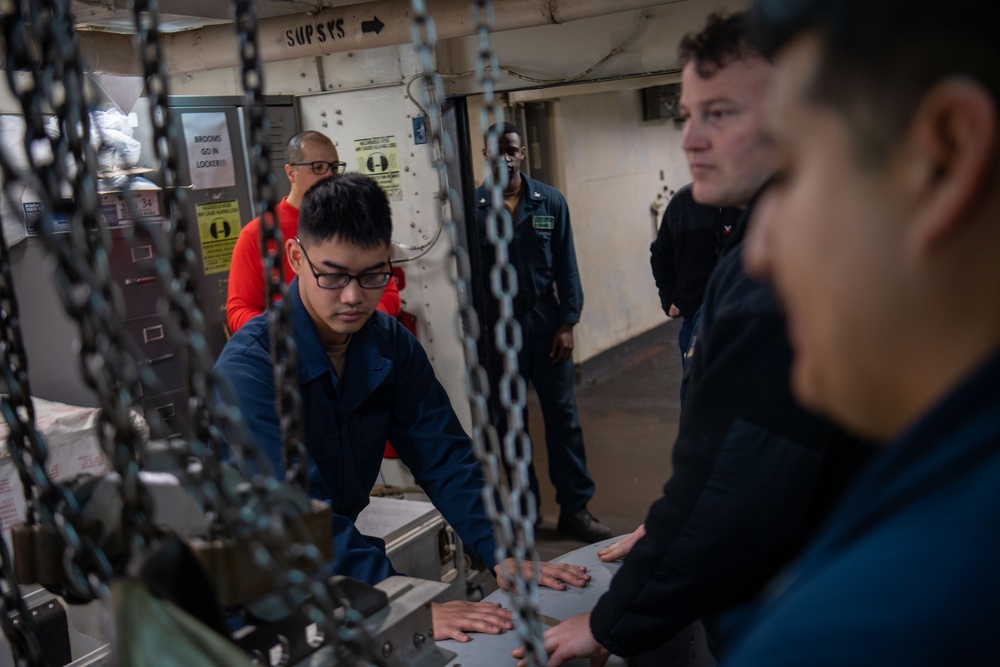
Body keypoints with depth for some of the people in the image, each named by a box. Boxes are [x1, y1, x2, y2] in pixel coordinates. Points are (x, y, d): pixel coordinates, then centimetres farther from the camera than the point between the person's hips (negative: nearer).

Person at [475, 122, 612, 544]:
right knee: (508, 423, 9)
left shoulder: (550, 202, 2)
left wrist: (567, 324, -3)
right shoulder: (473, 208, -2)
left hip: (545, 321, 1)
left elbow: (566, 266, 3)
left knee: (563, 417, 3)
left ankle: (575, 508, 13)